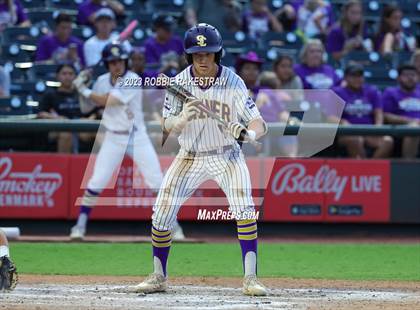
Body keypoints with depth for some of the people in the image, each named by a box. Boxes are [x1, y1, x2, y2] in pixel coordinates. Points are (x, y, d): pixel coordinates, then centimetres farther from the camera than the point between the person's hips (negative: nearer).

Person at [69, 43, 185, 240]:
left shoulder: (133, 80, -16)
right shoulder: (102, 81, 2)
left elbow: (105, 101, -23)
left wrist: (83, 89, -16)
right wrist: (81, 88, -7)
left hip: (137, 137, -3)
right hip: (113, 139, 3)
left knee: (157, 182, -5)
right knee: (96, 183, -8)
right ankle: (80, 225, 1)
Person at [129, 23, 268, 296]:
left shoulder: (233, 83, -19)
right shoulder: (179, 83, -13)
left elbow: (259, 124, -25)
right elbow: (167, 127, -15)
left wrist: (249, 132, -49)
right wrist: (182, 119, -38)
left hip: (227, 155, -2)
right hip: (190, 157, 2)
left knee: (244, 208, -22)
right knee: (161, 214, -2)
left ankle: (250, 278, -17)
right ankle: (159, 277, 17)